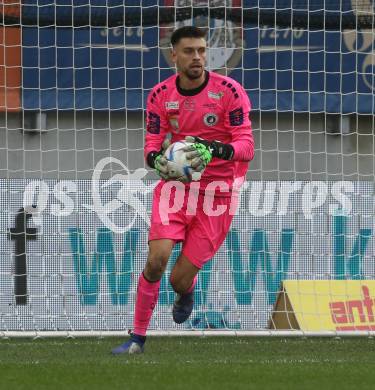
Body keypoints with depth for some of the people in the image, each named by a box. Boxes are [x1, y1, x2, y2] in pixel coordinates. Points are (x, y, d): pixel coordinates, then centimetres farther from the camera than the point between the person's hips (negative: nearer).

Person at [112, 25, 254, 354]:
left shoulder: (229, 91, -12)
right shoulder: (161, 95, -1)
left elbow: (246, 146, -15)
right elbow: (153, 143, 1)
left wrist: (213, 150, -36)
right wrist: (156, 159, -24)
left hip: (217, 189, -2)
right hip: (176, 184, 2)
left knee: (180, 280, -5)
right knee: (157, 259, -20)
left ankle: (187, 290, 36)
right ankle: (138, 337, -4)